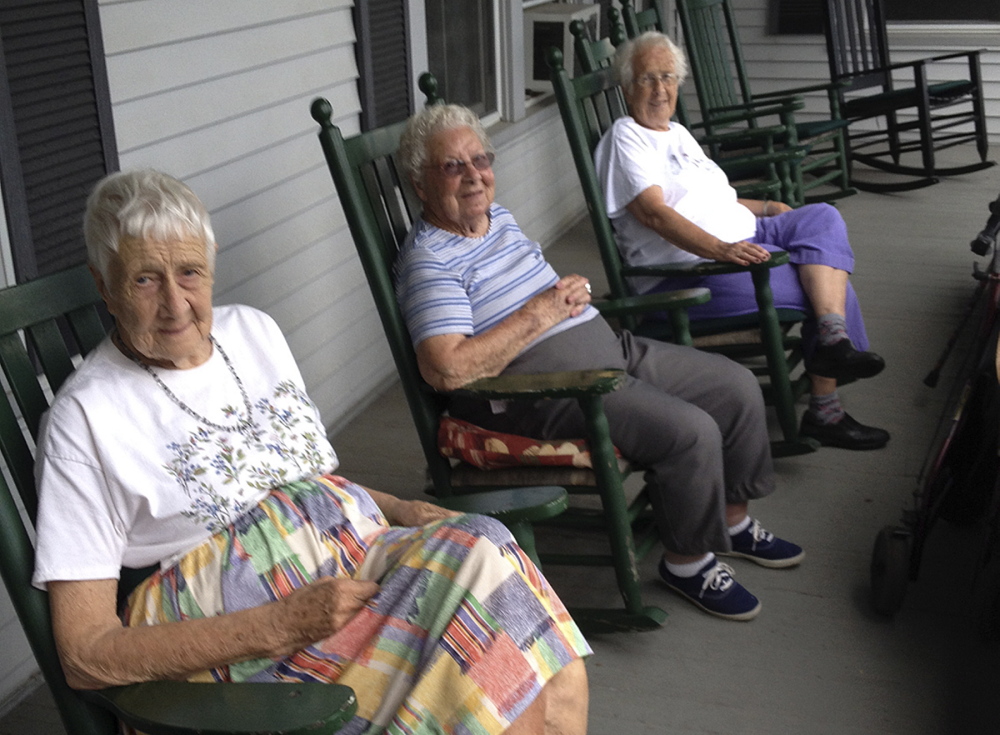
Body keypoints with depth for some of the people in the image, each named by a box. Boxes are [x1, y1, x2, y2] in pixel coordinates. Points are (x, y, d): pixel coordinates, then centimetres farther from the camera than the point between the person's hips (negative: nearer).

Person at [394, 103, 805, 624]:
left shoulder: (499, 219, 13)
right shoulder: (428, 262, -16)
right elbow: (447, 369, -29)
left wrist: (571, 294, 0)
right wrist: (541, 312, -21)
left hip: (610, 349, 10)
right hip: (540, 394, -10)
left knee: (737, 386, 8)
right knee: (690, 430, -23)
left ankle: (733, 520, 26)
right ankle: (687, 561, 1)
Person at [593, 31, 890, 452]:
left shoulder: (678, 133, 26)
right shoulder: (626, 138, -3)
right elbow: (653, 212, -18)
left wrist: (765, 208, 15)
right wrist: (720, 249, -31)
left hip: (742, 243, 9)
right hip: (686, 272, -9)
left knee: (822, 217, -14)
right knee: (828, 284, -17)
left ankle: (833, 339, -28)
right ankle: (825, 409, -5)